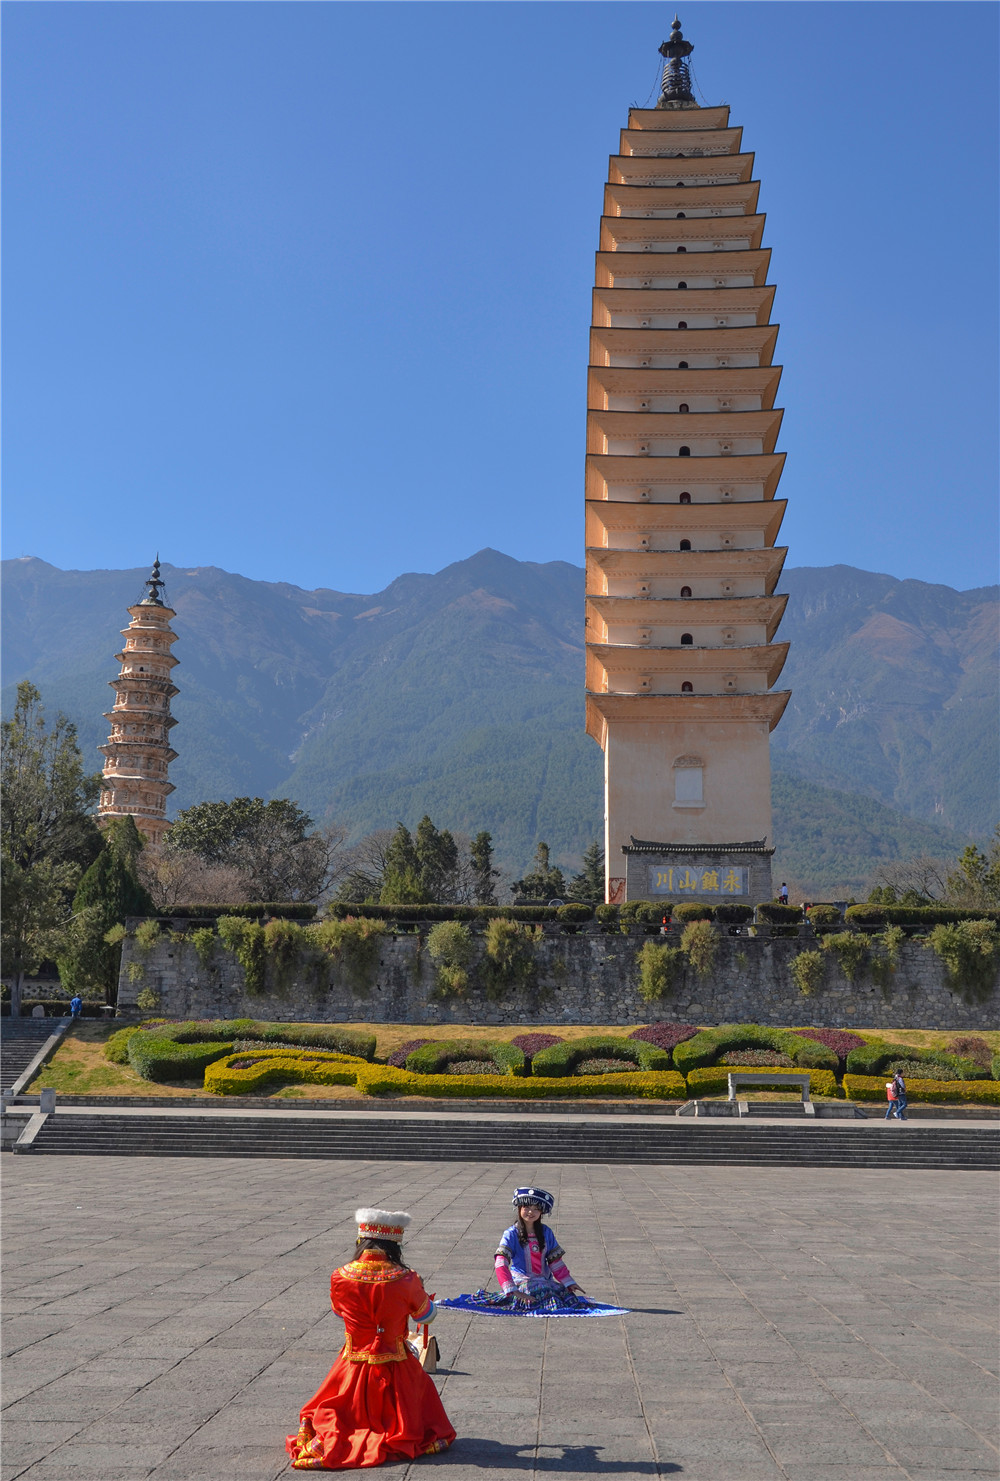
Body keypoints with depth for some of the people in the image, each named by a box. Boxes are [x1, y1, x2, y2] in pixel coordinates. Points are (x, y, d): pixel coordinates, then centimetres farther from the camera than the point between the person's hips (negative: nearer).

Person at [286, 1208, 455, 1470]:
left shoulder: (340, 1278, -12)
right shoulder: (406, 1280, -16)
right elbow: (427, 1315, 4)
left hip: (354, 1370, 2)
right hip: (394, 1370, -2)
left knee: (326, 1415, 24)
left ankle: (328, 1437, -8)